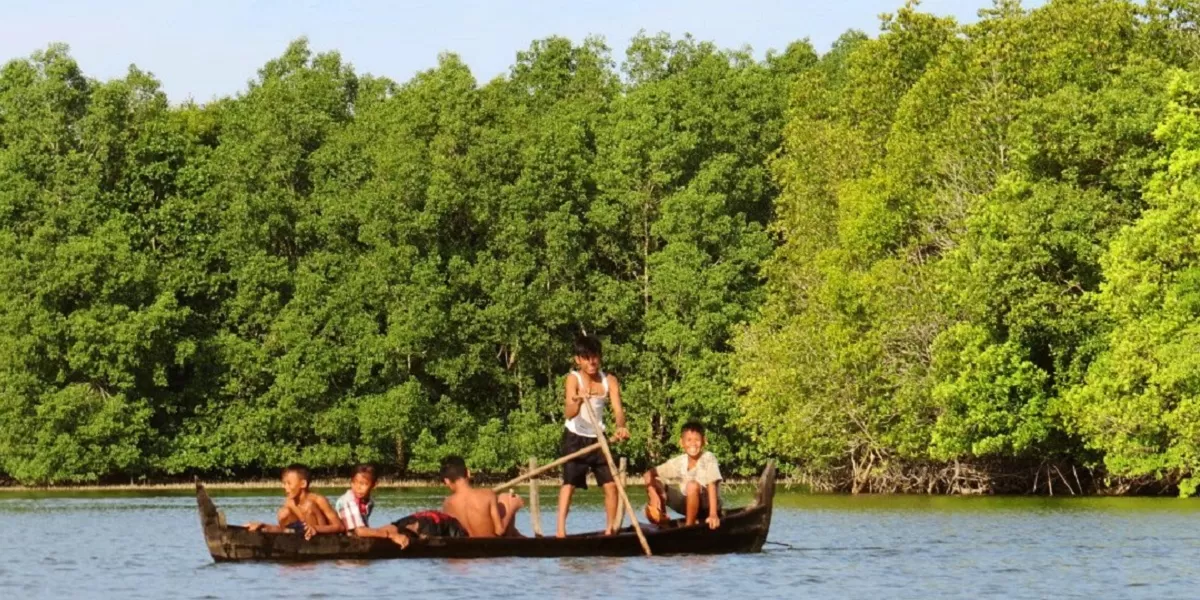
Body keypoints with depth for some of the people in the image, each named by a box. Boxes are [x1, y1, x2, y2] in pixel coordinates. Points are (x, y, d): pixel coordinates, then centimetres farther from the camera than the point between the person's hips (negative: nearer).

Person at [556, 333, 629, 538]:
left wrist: (621, 427, -39)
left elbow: (618, 409, -18)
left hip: (598, 438, 4)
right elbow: (569, 413, -29)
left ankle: (610, 529, 10)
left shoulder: (609, 381, -6)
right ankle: (560, 530, -21)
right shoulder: (573, 379, -17)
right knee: (569, 483, -14)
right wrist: (578, 401, -52)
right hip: (575, 438, -4)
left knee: (611, 484, -2)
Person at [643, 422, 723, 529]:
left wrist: (713, 515, -39)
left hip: (707, 505, -5)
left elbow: (711, 486, -28)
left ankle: (689, 525, -19)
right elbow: (649, 474, -4)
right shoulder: (678, 462, -5)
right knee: (655, 483, -6)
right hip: (688, 505, 5)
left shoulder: (708, 458, -17)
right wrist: (653, 495, -23)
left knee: (692, 485, -35)